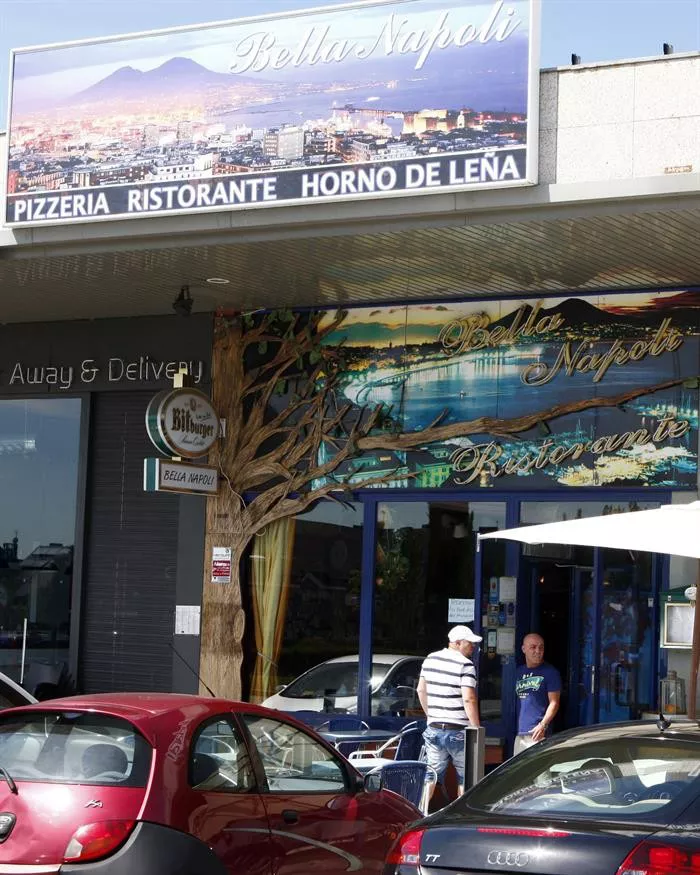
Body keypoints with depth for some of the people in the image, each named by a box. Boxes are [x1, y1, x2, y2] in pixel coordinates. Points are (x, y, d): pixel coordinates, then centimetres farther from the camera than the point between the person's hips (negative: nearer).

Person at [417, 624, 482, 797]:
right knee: (466, 779, 7)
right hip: (458, 731, -5)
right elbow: (468, 699, -18)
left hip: (434, 729, 6)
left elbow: (421, 690, 16)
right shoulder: (465, 665, -12)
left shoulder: (430, 659, 9)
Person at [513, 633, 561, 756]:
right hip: (520, 733, 7)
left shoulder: (550, 672, -2)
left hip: (538, 733, -7)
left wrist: (543, 725, -19)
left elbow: (554, 702, -7)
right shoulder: (519, 672, 17)